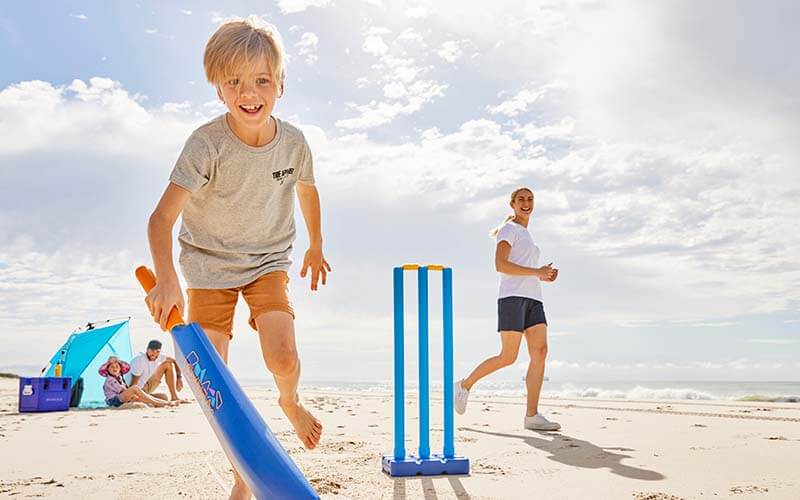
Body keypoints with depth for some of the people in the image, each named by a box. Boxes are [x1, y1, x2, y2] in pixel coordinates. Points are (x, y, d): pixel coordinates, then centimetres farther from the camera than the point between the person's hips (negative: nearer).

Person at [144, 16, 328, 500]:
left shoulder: (294, 142, -13)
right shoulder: (207, 144, -24)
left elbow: (307, 191, 9)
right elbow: (162, 217, -31)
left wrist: (316, 247, 20)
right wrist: (167, 279, -46)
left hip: (268, 259, 1)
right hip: (209, 261, -1)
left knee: (283, 358, -19)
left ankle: (290, 401, 19)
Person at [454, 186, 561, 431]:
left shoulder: (527, 236, 28)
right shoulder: (509, 229, 2)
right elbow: (500, 265, -13)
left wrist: (544, 275, 8)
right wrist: (536, 272, -14)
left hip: (533, 299, 8)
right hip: (513, 297, -8)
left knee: (540, 352, -7)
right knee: (508, 357, -10)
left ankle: (532, 415, -9)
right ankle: (465, 385, 11)